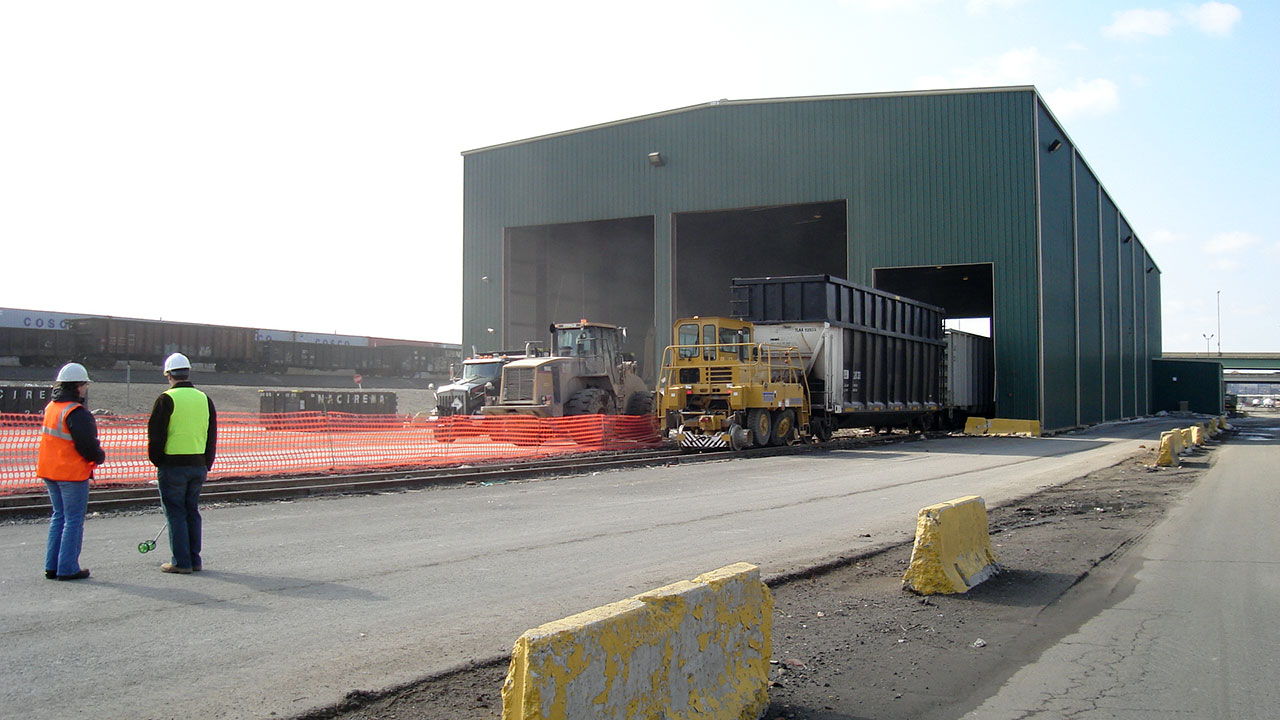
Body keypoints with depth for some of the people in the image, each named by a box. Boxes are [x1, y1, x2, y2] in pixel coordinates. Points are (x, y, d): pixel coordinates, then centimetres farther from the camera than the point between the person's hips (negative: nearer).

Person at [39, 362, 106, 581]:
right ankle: (67, 568, 3)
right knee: (74, 520, 0)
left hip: (49, 471, 9)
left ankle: (52, 566, 21)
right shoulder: (77, 413, -20)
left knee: (59, 516, 18)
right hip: (72, 473, -9)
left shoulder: (51, 407, 9)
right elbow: (87, 445, -21)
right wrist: (99, 457, -1)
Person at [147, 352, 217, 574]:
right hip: (198, 466, 5)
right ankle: (195, 560, 16)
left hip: (173, 466, -5)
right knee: (192, 512, 13)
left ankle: (181, 562, 3)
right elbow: (212, 437, 12)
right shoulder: (204, 399, 8)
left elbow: (156, 435, -9)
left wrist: (157, 460, 5)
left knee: (176, 514, 2)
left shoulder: (167, 399, -9)